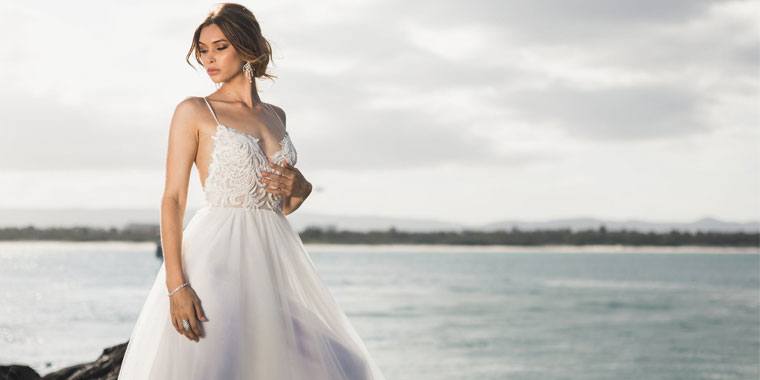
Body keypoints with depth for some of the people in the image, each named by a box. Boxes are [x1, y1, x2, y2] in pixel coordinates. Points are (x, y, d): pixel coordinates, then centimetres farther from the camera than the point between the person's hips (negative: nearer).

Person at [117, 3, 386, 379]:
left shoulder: (275, 115, 15)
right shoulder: (194, 112, 0)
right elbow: (173, 199, -7)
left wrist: (300, 188, -2)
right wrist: (176, 285, -18)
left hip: (275, 262, 5)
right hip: (219, 256, -5)